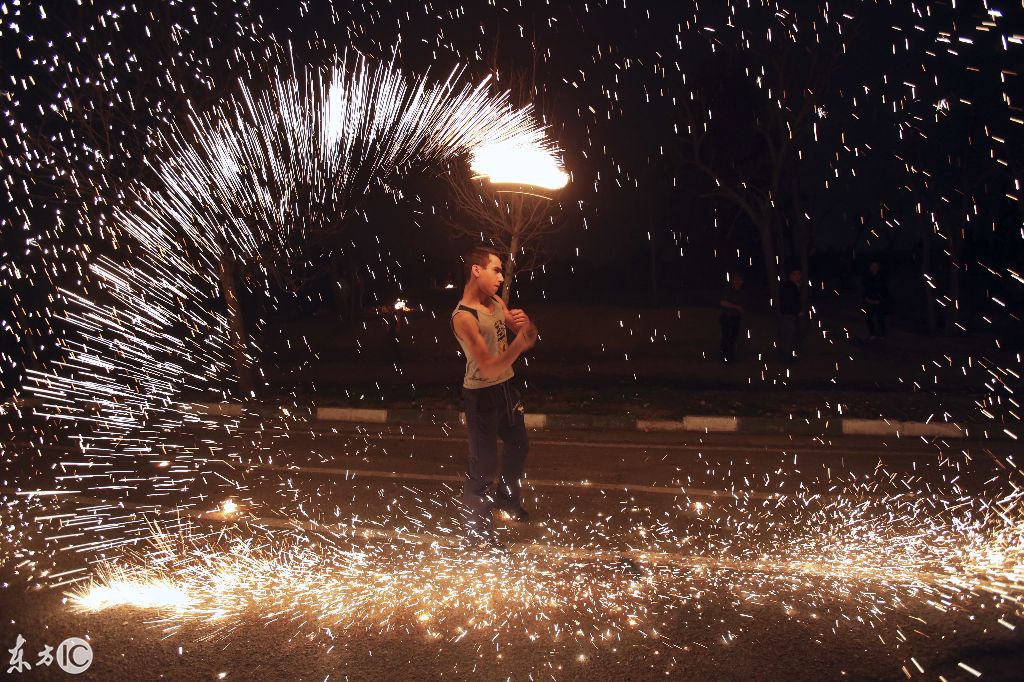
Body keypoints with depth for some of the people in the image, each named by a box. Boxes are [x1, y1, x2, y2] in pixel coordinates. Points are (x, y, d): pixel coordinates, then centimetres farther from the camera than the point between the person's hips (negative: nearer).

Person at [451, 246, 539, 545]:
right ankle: (477, 529, 17)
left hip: (506, 388, 9)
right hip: (482, 396, -9)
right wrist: (519, 344, -44)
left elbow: (529, 337, 6)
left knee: (519, 445, 27)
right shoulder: (463, 317, -23)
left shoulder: (496, 303, 1)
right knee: (483, 465, 0)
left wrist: (525, 323, -17)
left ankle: (505, 496, 53)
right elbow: (490, 368, -29)